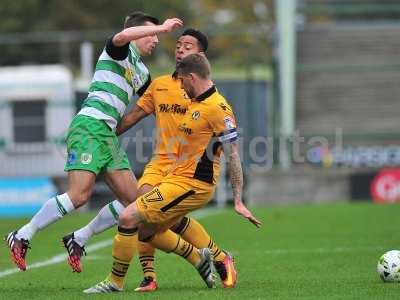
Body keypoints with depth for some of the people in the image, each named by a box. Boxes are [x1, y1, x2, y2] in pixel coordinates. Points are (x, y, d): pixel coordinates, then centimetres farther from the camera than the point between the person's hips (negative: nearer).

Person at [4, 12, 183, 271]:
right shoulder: (119, 51, -1)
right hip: (90, 126, -9)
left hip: (109, 134, 9)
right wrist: (162, 27, -19)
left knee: (132, 199, 1)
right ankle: (22, 237, -12)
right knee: (80, 195, -21)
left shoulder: (142, 71, 25)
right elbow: (123, 36, -26)